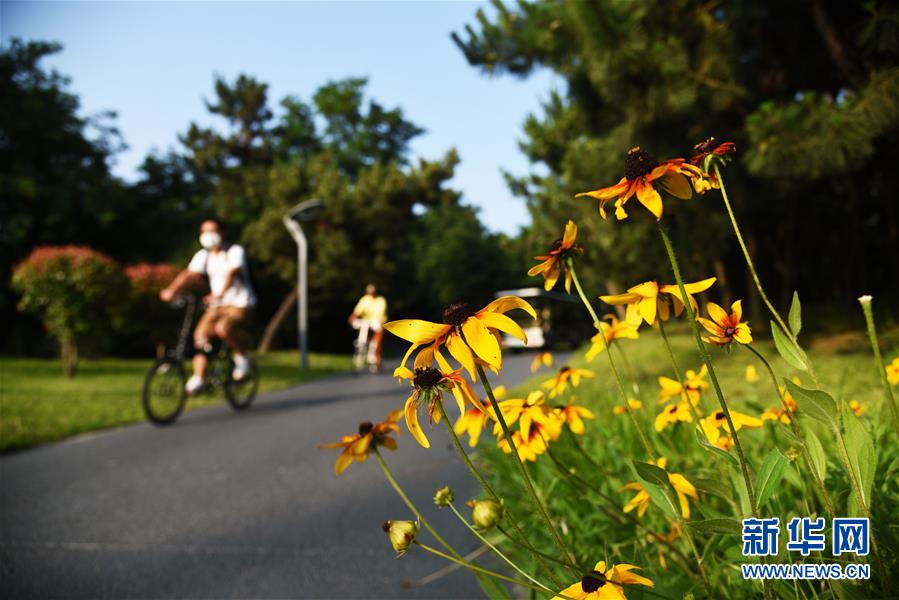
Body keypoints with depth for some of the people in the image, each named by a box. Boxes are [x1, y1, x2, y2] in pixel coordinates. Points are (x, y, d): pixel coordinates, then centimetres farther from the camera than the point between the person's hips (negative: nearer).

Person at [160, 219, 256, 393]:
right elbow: (189, 274, -9)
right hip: (217, 303, 6)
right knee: (200, 333, -9)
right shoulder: (203, 255, 4)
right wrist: (171, 290, -26)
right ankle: (198, 379, -4)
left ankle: (241, 358, -7)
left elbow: (231, 274, -28)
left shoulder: (235, 251, -12)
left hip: (239, 302, -6)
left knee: (221, 328, -30)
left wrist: (219, 294, -45)